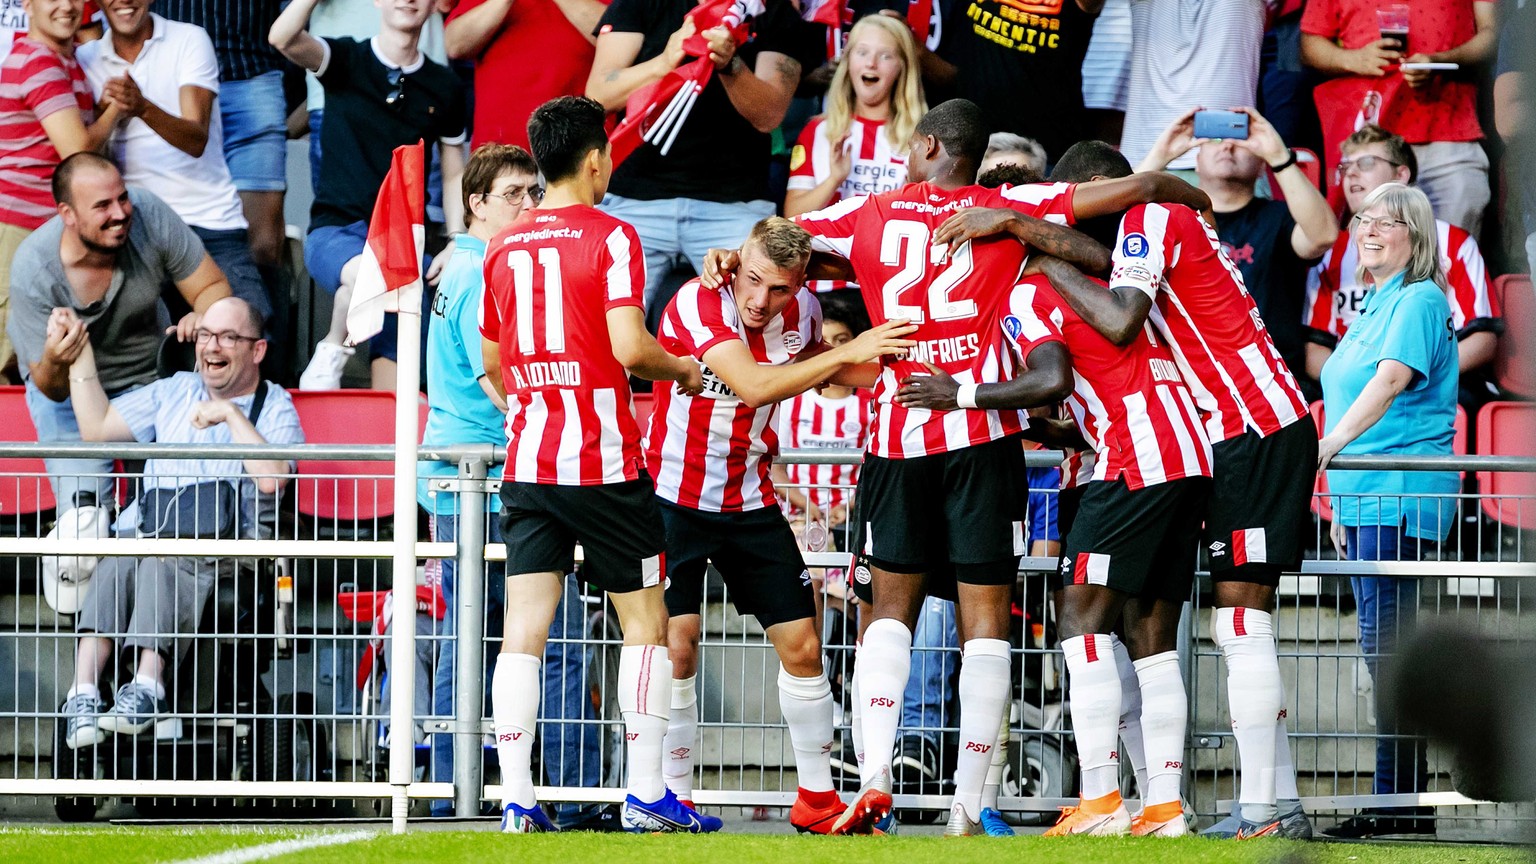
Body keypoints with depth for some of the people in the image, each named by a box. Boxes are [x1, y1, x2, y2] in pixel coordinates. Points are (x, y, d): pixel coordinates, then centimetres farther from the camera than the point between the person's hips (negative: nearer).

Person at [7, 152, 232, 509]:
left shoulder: (148, 215, -25)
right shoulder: (32, 273, -29)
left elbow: (214, 288, -12)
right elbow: (53, 391, -21)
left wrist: (204, 316, -37)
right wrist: (54, 365, -47)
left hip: (151, 375, 2)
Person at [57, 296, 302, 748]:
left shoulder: (275, 408, 11)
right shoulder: (174, 392, 27)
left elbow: (272, 479, -8)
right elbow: (97, 427, 25)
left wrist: (232, 416, -9)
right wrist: (80, 356, 23)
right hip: (152, 536, 4)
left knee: (166, 562, -37)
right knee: (116, 562, -32)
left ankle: (147, 685, -56)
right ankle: (85, 690, -48)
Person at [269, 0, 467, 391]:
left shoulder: (444, 87, 11)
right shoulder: (347, 60, 2)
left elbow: (454, 175, 18)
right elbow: (283, 37, -18)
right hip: (336, 231, -3)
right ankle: (331, 355, -13)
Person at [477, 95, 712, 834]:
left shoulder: (506, 246, 10)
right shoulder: (610, 237, -8)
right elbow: (628, 347, -17)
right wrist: (681, 369, 2)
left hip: (528, 461, 5)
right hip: (604, 463, -5)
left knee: (524, 628, 1)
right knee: (644, 617, 6)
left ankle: (516, 798, -6)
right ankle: (645, 794, 5)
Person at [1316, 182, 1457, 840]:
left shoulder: (1419, 302, -10)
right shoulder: (1375, 307, 21)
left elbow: (1393, 379, -26)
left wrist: (1328, 447, -37)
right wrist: (1342, 503, 25)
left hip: (1400, 497, -10)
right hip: (1366, 500, 10)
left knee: (1386, 644, -11)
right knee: (1386, 648, 9)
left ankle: (1401, 803, -11)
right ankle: (1402, 802, 12)